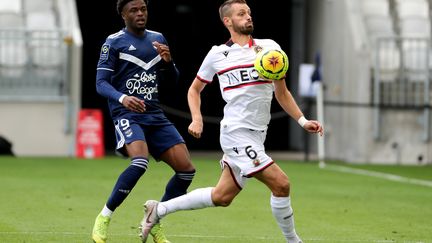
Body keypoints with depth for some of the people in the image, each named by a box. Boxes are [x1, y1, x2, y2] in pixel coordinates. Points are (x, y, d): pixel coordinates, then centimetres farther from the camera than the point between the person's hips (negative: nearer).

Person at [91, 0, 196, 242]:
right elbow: (101, 83, -7)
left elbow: (173, 81, 18)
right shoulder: (114, 42, -1)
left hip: (155, 115, 6)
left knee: (187, 170, -5)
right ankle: (104, 218, -17)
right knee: (140, 161, -32)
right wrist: (122, 98, -27)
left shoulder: (158, 39, 14)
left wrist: (168, 61, -4)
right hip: (127, 114, -6)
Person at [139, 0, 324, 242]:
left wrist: (303, 121, 4)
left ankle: (159, 210, 28)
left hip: (256, 135, 5)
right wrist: (197, 119, 0)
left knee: (221, 197, 12)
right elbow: (195, 89, 16)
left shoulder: (269, 47, 8)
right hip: (237, 132, -5)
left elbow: (282, 93, 14)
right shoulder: (218, 55, 2)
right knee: (281, 184, -16)